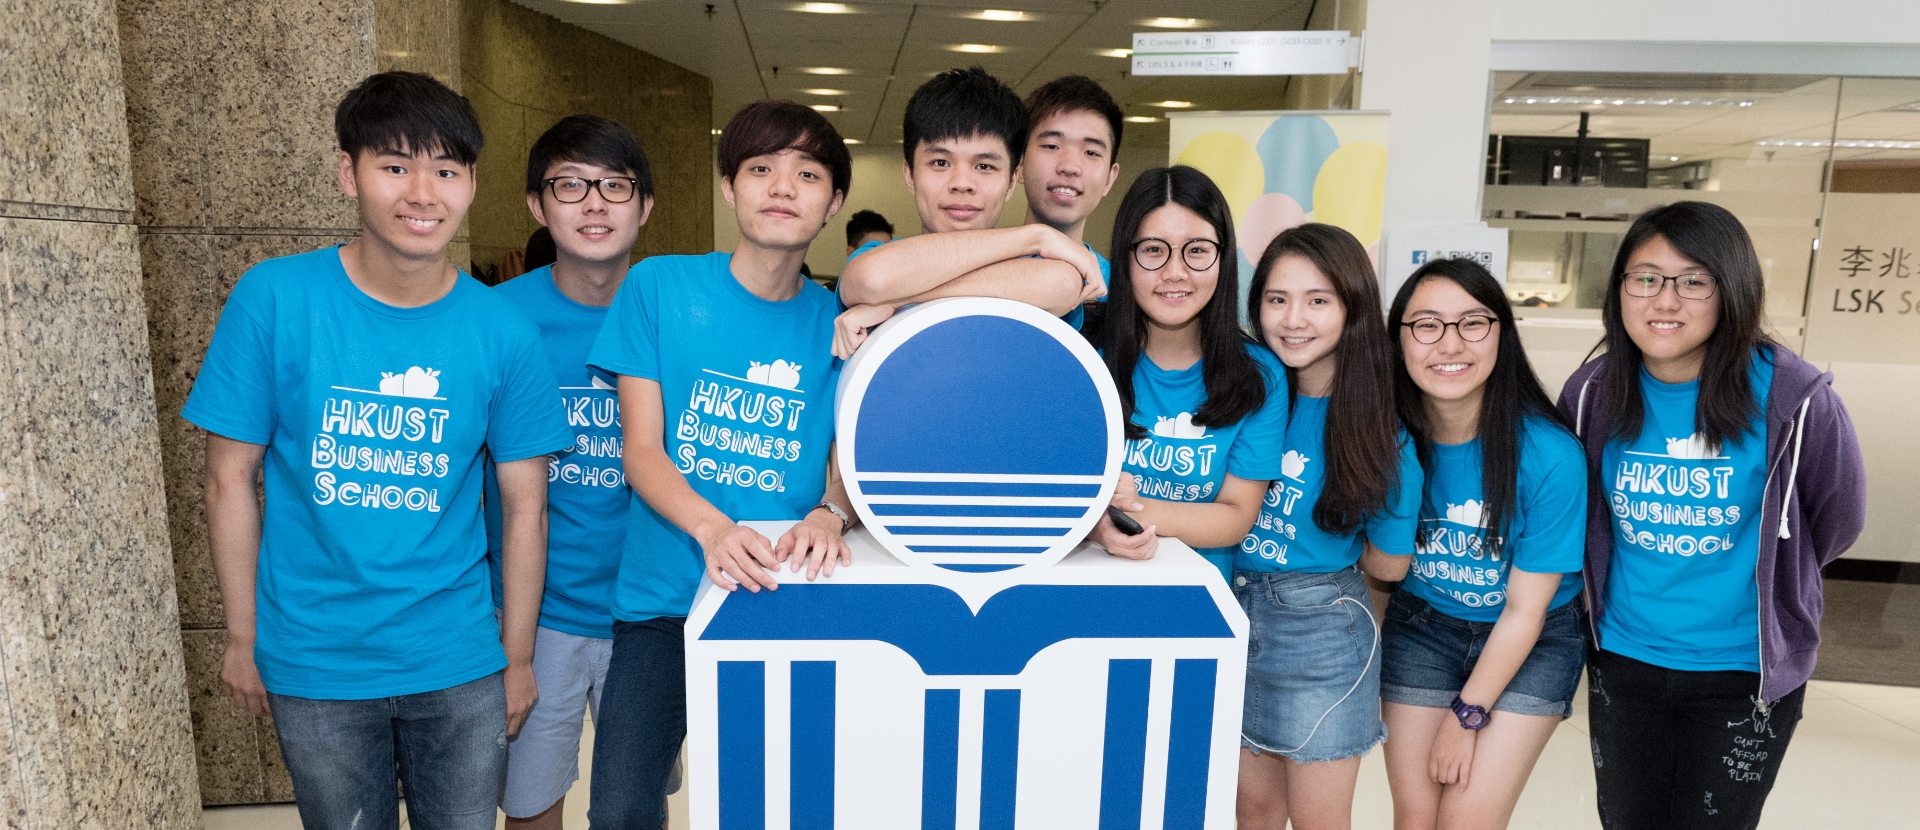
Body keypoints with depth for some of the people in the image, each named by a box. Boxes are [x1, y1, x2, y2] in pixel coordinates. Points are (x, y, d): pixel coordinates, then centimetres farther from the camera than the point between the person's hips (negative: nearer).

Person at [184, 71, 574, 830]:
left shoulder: (504, 333, -8)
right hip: (314, 666, 0)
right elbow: (231, 480, -3)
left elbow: (524, 505, -3)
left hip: (458, 663, 1)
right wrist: (242, 638, 1)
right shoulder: (273, 298, -11)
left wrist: (518, 656, 1)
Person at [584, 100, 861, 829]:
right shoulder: (659, 286, -3)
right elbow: (641, 448, -6)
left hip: (788, 603, 1)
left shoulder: (837, 322, 2)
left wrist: (828, 516, -24)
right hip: (664, 598, -1)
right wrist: (712, 528, -24)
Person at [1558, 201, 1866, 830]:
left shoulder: (1793, 399, -17)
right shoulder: (1593, 394, -8)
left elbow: (1836, 519, -1)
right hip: (1622, 659, 3)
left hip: (1746, 672, -2)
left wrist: (1763, 585, 9)